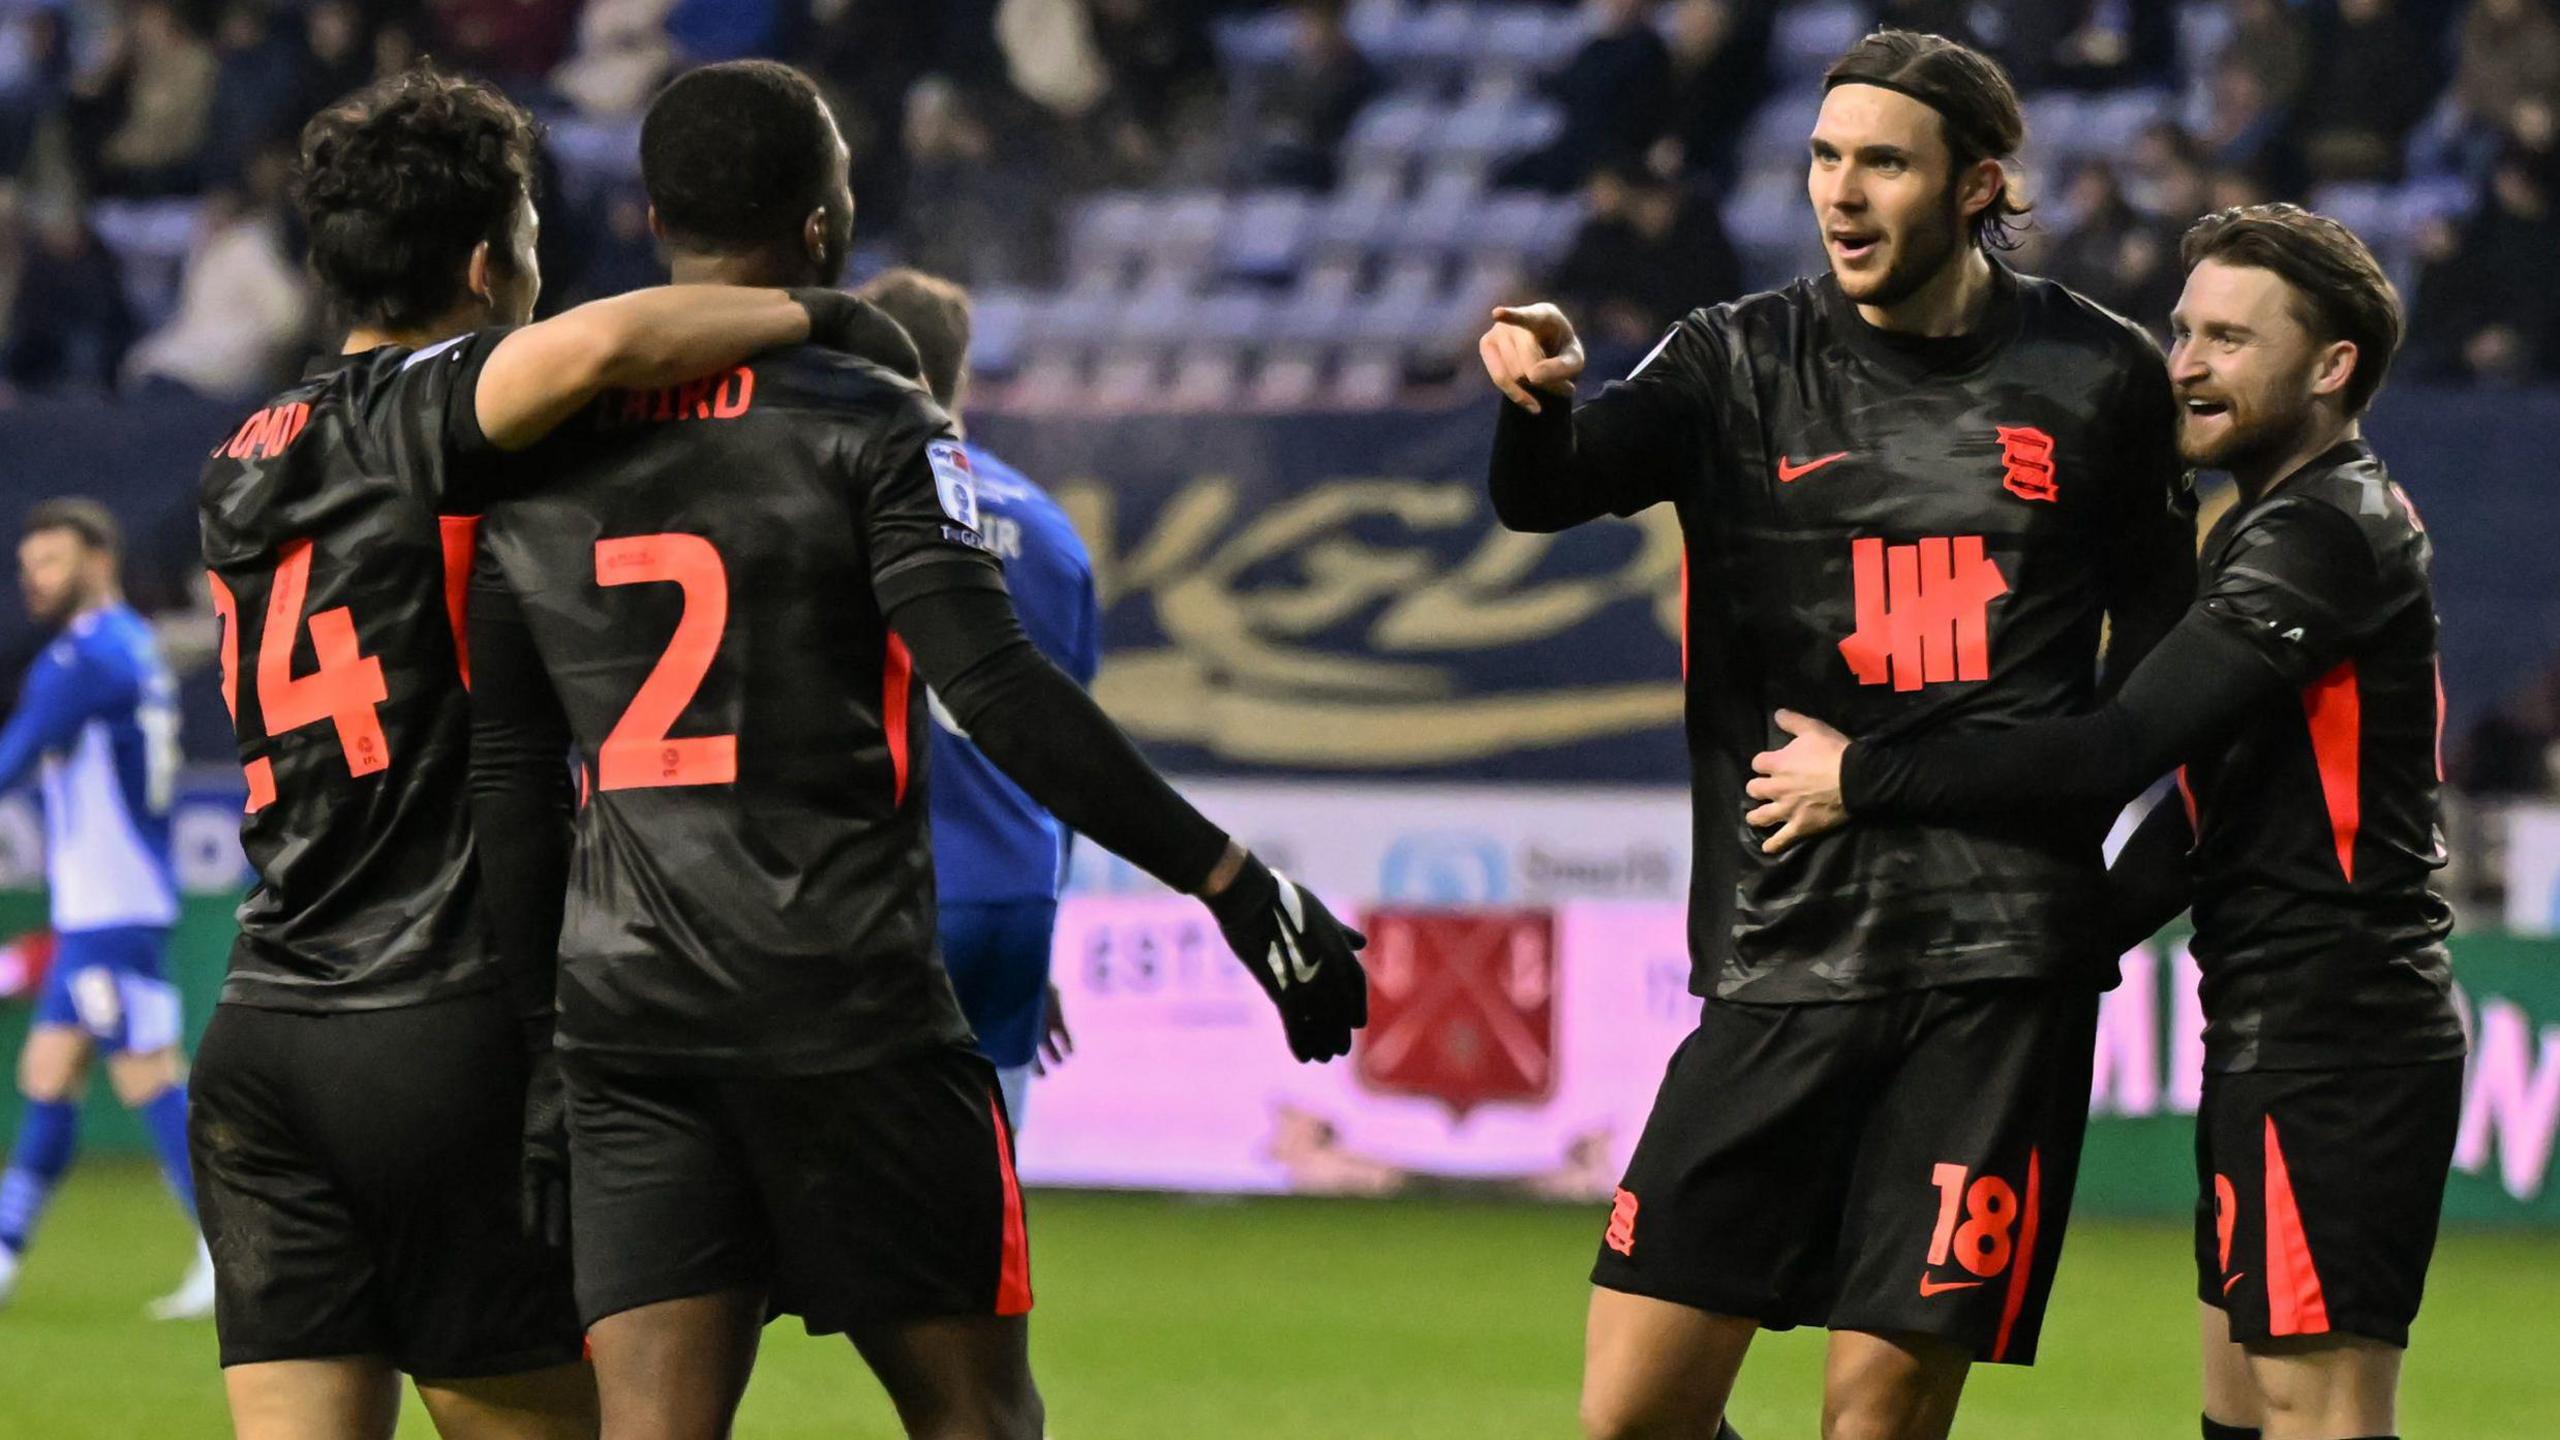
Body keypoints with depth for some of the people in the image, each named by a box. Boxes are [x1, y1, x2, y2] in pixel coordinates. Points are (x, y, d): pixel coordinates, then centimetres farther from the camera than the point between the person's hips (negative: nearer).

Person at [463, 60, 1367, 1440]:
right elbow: (1001, 695, -15)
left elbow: (509, 789, 11)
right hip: (848, 1012, -4)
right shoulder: (866, 424, -5)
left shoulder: (539, 456, 10)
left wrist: (524, 1012, 18)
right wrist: (1232, 881, -12)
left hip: (623, 1014, 4)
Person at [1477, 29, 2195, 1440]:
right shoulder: (1742, 362, 6)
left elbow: (2157, 635, 20)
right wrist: (1535, 397, -32)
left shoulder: (2101, 379, 7)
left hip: (2001, 967, -1)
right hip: (1781, 952, 1)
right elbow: (1548, 491, -10)